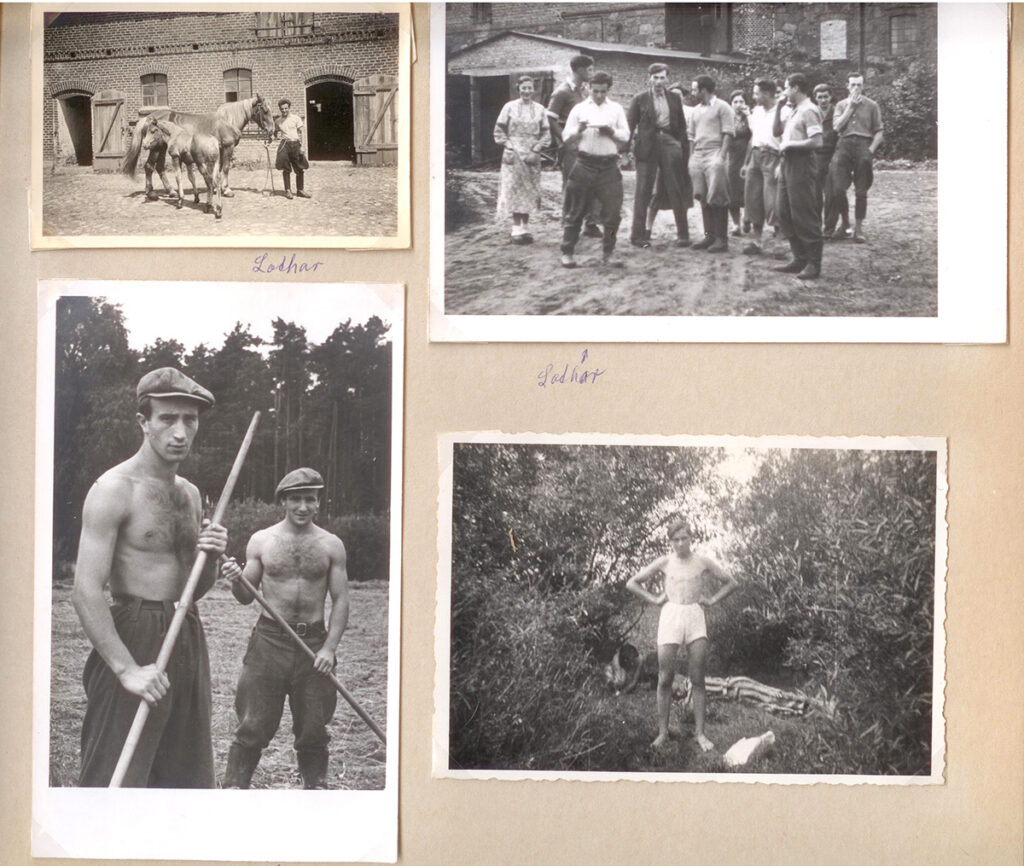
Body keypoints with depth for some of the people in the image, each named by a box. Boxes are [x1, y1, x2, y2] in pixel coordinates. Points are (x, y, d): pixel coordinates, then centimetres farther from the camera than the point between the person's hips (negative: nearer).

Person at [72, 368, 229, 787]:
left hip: (187, 638, 8)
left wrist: (212, 556, -2)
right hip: (134, 638, -8)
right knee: (116, 781, -8)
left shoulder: (189, 493, 13)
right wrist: (127, 670, -23)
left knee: (187, 777, 13)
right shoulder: (115, 488, -10)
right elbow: (86, 591, -18)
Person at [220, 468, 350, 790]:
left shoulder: (331, 545, 2)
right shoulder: (261, 540, 3)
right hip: (269, 640, 0)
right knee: (253, 726, -1)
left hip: (314, 642, 1)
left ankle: (315, 787, 21)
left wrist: (330, 648, -8)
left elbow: (340, 600, 3)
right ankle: (233, 787, 7)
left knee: (313, 729, 7)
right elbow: (247, 597, 8)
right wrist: (236, 581, -15)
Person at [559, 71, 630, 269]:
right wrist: (579, 130, -13)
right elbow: (567, 137, 6)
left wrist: (611, 131, -10)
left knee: (613, 212, 0)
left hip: (609, 165, 1)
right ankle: (567, 252, 9)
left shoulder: (616, 109, 11)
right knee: (575, 211, 2)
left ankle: (607, 253, 11)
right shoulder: (579, 109, 8)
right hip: (585, 165, -1)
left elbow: (625, 136, 8)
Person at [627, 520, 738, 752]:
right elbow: (632, 583, 9)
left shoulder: (702, 562, 4)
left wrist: (712, 600, 5)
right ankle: (663, 732, 4)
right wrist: (654, 599, 2)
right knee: (665, 679, -2)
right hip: (670, 616, 0)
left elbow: (731, 582, 15)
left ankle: (700, 733, 4)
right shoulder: (664, 563, 3)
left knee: (697, 679, 0)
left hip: (695, 618, 0)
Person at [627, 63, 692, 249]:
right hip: (648, 145, -2)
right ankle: (638, 235, 3)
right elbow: (630, 124, 3)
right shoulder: (640, 99, 4)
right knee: (643, 190, -1)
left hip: (669, 143, 2)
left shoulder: (674, 98, 12)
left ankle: (683, 234, 9)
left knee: (676, 190, 4)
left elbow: (682, 125, 13)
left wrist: (684, 147, 5)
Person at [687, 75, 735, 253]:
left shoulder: (722, 107, -2)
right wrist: (691, 158, 13)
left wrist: (722, 155, -16)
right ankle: (709, 235, 12)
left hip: (714, 154, -7)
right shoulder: (696, 111, 18)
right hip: (698, 155, 7)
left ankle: (721, 239, -7)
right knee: (703, 198, 6)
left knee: (717, 198, -9)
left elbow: (728, 134, -7)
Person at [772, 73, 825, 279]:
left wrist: (791, 144, -13)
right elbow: (777, 131, 23)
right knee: (785, 214, 12)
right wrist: (778, 109, 12)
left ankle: (814, 264, -2)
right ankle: (799, 258, 18)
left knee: (804, 216, -7)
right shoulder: (794, 111, 16)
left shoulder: (808, 110, -13)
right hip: (788, 164, 10)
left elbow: (817, 142, -21)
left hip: (801, 164, -10)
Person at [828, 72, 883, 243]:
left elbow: (878, 132, 6)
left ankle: (858, 227, 6)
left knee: (861, 191, 1)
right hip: (844, 145, 1)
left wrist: (870, 150, -8)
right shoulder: (841, 105, 15)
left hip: (863, 145, -1)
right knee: (838, 188, -11)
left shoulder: (871, 105, 9)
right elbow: (837, 127, -2)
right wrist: (850, 106, -2)